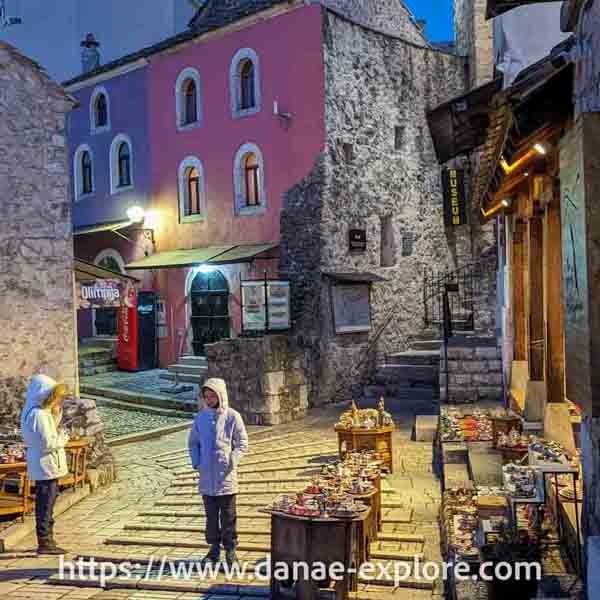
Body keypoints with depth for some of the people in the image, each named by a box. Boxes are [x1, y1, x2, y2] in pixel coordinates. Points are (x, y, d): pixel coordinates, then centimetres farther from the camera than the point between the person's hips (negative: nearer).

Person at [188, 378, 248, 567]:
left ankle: (230, 548, 21)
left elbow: (242, 443, -2)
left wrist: (232, 460, -13)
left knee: (228, 516, 7)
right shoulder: (201, 416, 3)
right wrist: (196, 462, 1)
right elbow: (193, 442, 13)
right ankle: (214, 548, 28)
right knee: (211, 515, 14)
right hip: (206, 476, 3)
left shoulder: (232, 416, -7)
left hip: (226, 476, -3)